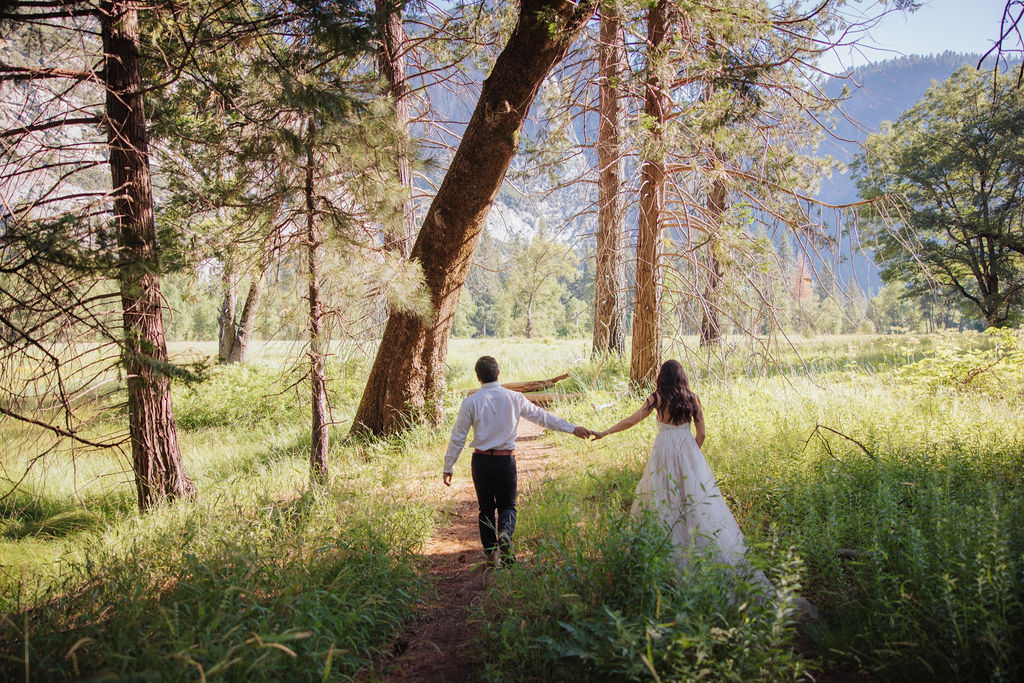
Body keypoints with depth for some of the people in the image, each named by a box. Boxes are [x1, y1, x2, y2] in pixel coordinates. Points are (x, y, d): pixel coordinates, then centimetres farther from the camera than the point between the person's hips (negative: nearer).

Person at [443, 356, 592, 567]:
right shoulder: (513, 398, 0)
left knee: (486, 507, 12)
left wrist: (448, 467, 8)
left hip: (481, 461, 0)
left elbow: (458, 437, -1)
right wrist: (573, 429, 15)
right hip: (506, 460, 0)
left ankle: (491, 554, 9)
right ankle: (505, 533, -18)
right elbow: (542, 416, 6)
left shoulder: (471, 402, -3)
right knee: (507, 504, 12)